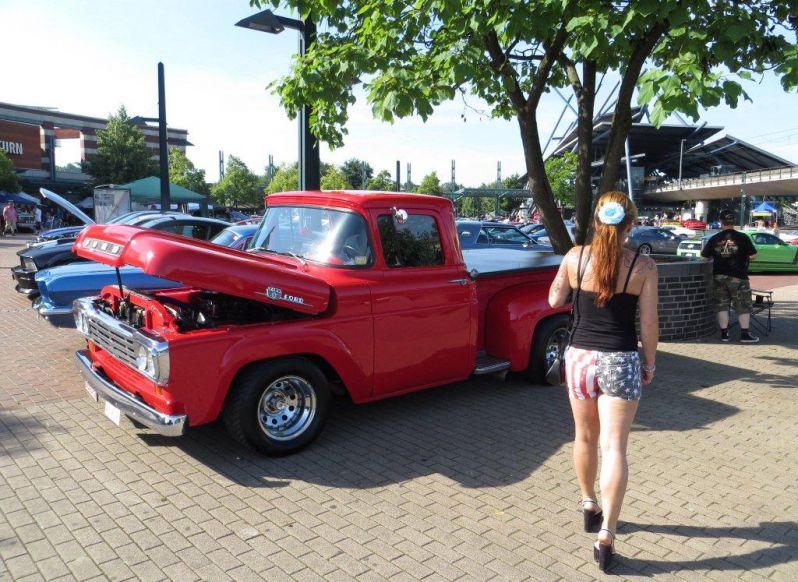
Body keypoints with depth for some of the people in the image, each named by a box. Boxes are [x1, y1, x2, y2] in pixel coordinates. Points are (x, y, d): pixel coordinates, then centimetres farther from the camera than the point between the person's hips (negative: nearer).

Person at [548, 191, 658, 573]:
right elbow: (648, 324, -5)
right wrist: (650, 362, 9)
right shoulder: (643, 266, -8)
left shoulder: (575, 257, -5)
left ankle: (589, 505, 39)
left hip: (579, 356, 2)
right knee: (614, 448, 1)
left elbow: (555, 300, 7)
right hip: (621, 361, -2)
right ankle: (606, 536, 0)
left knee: (585, 437, 20)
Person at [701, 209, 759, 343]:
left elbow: (704, 256, 7)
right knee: (743, 306, 5)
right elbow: (753, 256, -6)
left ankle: (724, 334, 9)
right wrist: (742, 256, 13)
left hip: (719, 276, 3)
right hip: (738, 277, -3)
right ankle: (745, 334, 5)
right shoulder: (742, 238, -8)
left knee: (722, 305, 9)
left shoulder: (714, 239, 0)